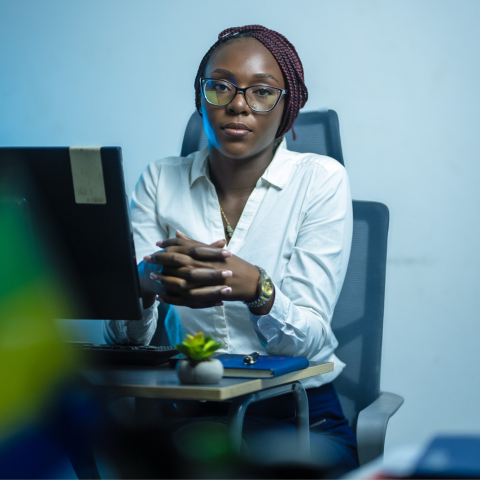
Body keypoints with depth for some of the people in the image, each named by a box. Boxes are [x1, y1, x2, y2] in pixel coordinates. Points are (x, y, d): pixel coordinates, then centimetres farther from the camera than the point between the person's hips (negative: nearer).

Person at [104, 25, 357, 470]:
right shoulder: (161, 180, 6)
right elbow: (123, 334, -1)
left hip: (295, 413, -2)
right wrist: (147, 282, -25)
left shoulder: (320, 180, -2)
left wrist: (255, 288, -30)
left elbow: (310, 338, -9)